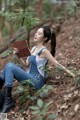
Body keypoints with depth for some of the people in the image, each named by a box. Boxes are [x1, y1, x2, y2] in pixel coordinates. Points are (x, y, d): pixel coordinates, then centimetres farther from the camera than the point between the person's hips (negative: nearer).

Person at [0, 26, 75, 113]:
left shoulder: (44, 51, -13)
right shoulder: (34, 48, 13)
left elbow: (56, 64, -9)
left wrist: (70, 73, -7)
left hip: (36, 81, -8)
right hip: (30, 78, 8)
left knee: (10, 66, -21)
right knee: (9, 66, -9)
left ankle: (8, 101, -20)